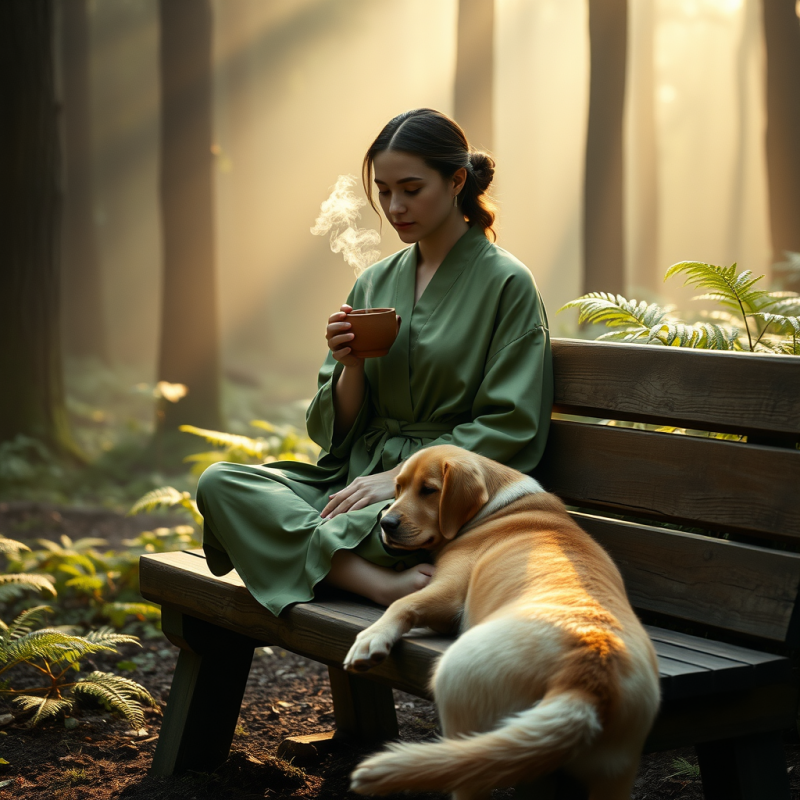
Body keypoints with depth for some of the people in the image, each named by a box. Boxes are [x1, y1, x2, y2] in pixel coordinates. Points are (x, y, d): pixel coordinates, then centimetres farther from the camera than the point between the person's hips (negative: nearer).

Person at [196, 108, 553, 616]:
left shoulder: (506, 283, -2)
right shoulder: (375, 283, 14)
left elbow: (509, 430, -8)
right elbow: (336, 431, 14)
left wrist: (403, 476, -16)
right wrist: (351, 365, -7)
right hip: (358, 475, 7)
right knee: (219, 483, -20)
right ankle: (383, 585, -32)